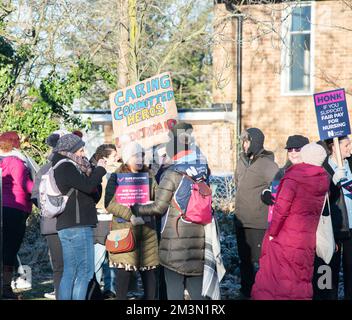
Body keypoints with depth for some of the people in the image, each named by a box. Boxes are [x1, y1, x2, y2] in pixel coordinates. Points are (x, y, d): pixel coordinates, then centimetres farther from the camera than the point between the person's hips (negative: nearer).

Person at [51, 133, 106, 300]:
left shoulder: (63, 166, 18)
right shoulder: (66, 167, -11)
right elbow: (89, 186, -19)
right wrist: (100, 169, -4)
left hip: (66, 226, 10)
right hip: (77, 226, -10)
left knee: (70, 272, 9)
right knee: (85, 272, -8)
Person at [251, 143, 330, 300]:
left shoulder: (293, 178, -13)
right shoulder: (323, 181, 3)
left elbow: (281, 208, -17)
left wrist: (272, 232, -8)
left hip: (283, 239, -5)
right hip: (306, 243, 5)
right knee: (300, 281, 12)